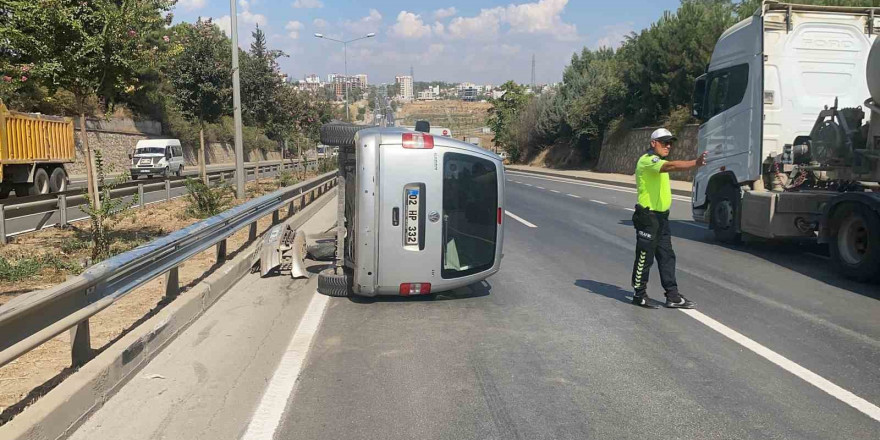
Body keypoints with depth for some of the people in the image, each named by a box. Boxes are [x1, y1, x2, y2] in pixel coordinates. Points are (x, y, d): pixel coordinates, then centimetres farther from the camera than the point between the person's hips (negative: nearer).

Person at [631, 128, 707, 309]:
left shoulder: (657, 161, 19)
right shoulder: (647, 160, -15)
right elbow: (670, 166, -33)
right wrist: (695, 163, -45)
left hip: (661, 216, 10)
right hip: (648, 216, -10)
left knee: (667, 256, 8)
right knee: (645, 257, -1)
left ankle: (673, 296, 12)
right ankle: (639, 295, 10)